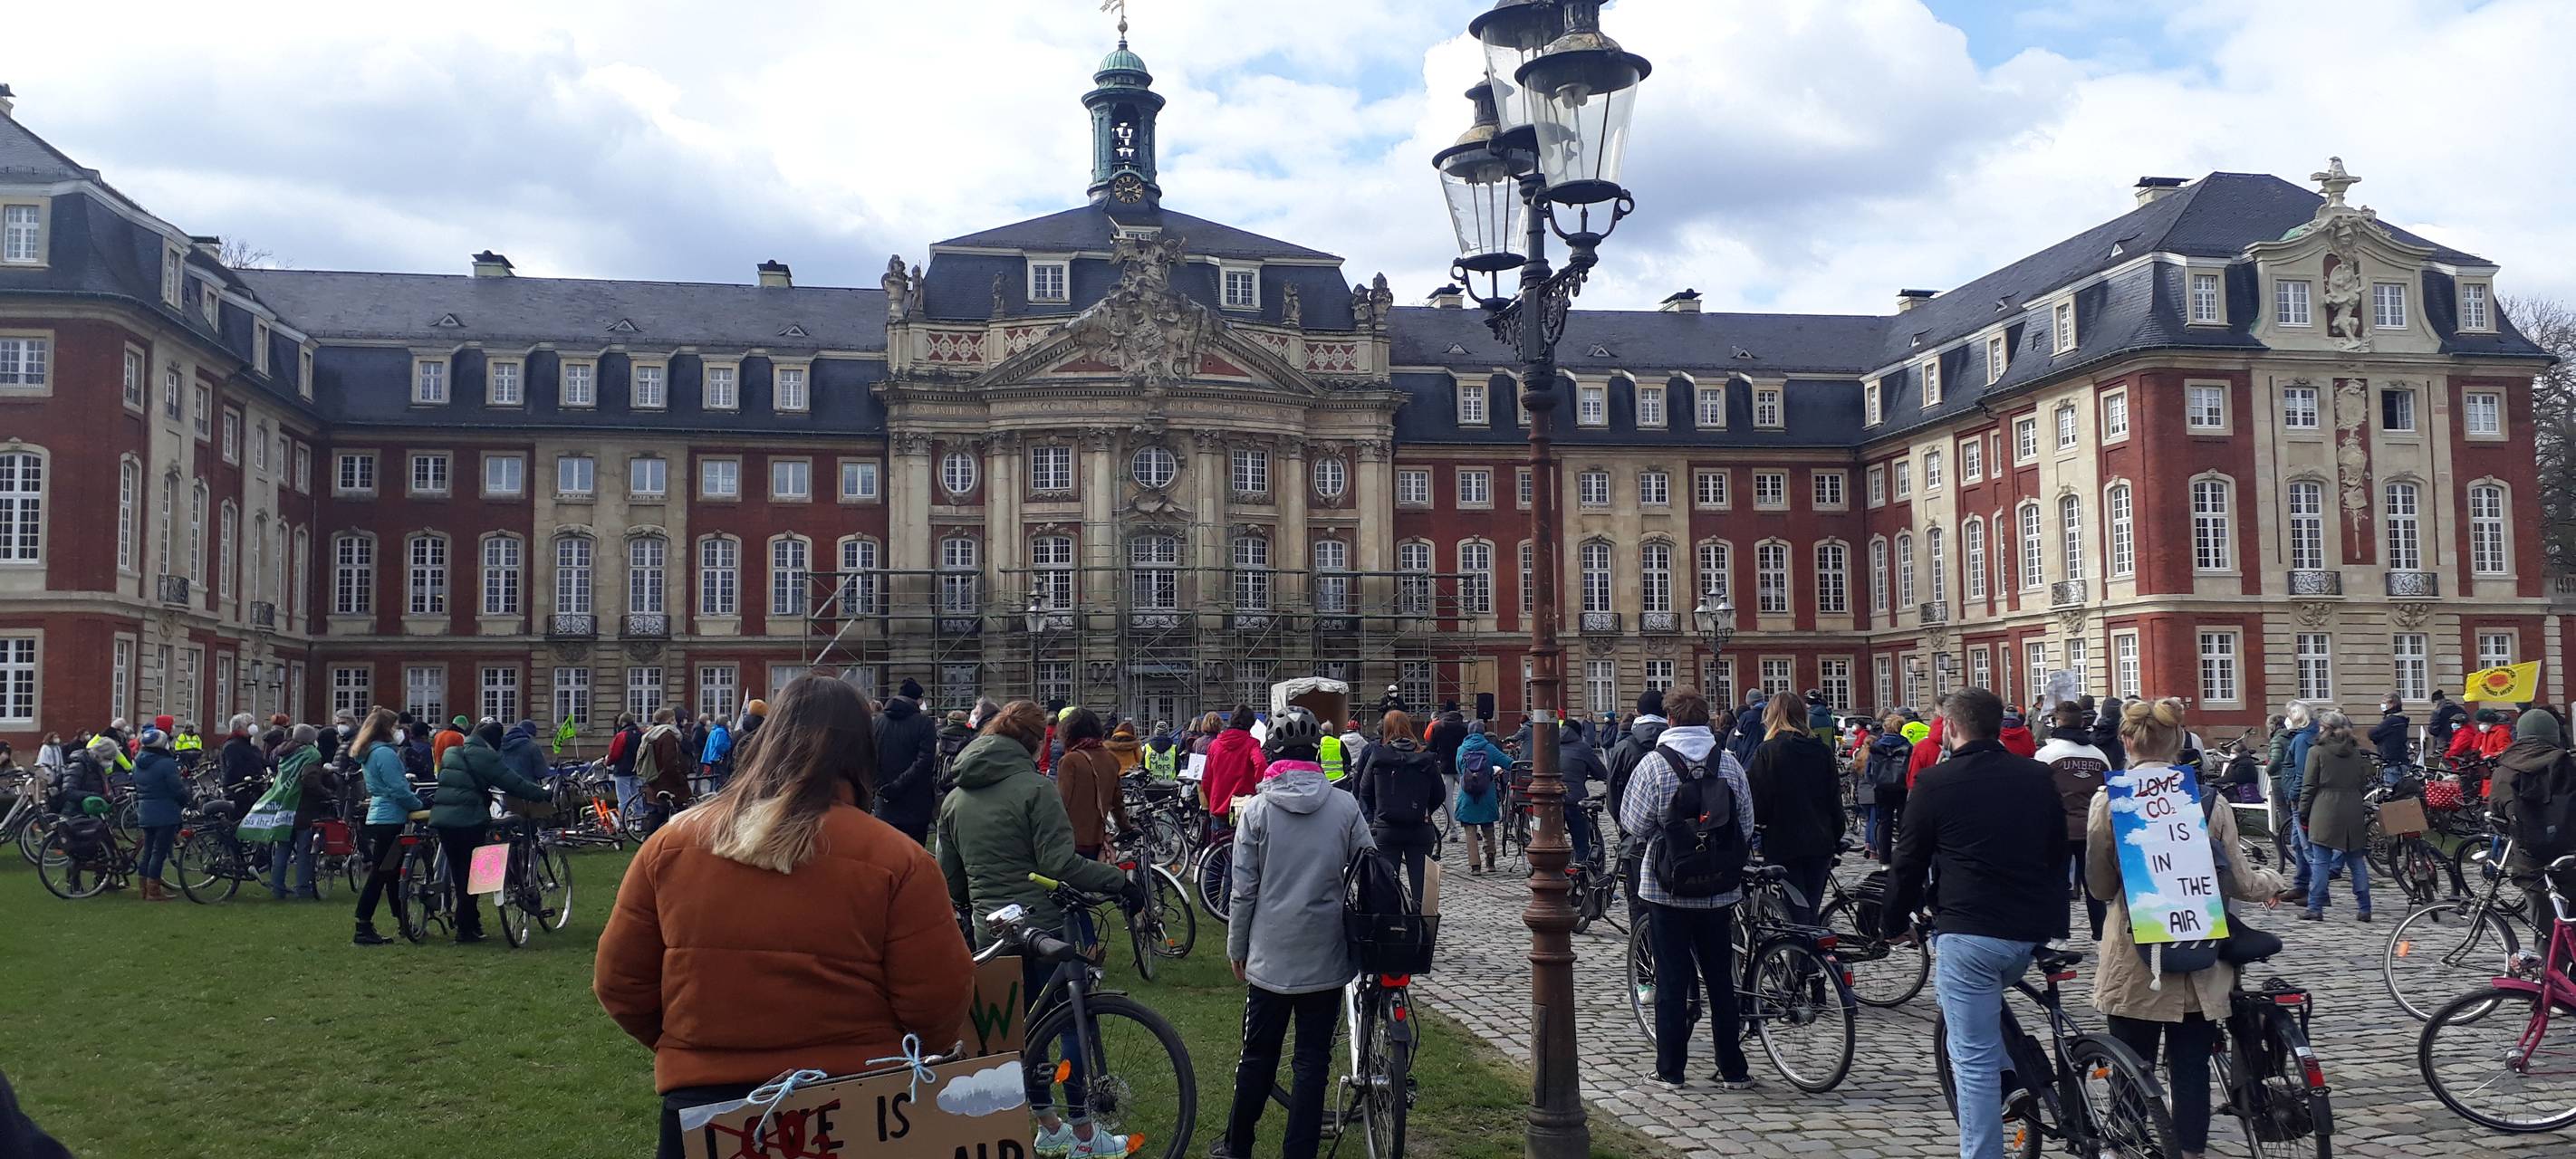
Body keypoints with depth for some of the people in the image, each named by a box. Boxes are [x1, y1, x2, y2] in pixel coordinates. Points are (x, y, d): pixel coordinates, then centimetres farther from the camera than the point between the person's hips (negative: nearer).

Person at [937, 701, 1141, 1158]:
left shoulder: (955, 799, 9)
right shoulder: (1034, 789, -14)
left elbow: (949, 877, 15)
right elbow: (1061, 863, -21)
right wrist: (1119, 880, -14)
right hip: (1045, 926, -7)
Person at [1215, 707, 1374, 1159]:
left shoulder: (1256, 810, -7)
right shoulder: (1345, 806, -4)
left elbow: (1244, 888, -4)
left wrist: (1236, 946, 8)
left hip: (1270, 955, 0)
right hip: (1326, 956, 0)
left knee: (1258, 1055, 13)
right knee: (1313, 1058, 8)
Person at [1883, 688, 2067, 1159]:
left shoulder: (1935, 782, -4)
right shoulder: (2039, 777, 10)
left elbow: (1908, 862, 1)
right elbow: (2059, 851, 18)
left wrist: (1896, 923, 16)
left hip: (1969, 934, -6)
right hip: (2033, 933, 6)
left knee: (1973, 1059, 0)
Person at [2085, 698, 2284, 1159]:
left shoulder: (2108, 801, -7)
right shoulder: (2208, 800, -4)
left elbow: (2099, 887, -3)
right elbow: (2237, 882, 2)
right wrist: (2271, 883, 24)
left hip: (2134, 963, -1)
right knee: (2191, 1071, 8)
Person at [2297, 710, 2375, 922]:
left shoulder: (2317, 751, -5)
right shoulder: (2356, 752, 11)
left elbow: (2309, 786, -5)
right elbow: (2363, 784, 13)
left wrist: (2303, 813, 1)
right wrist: (2360, 808, 18)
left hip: (2325, 811, -5)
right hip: (2353, 811, 5)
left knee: (2320, 861, -2)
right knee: (2356, 860, 10)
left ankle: (2315, 908, -3)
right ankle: (2365, 908, 12)